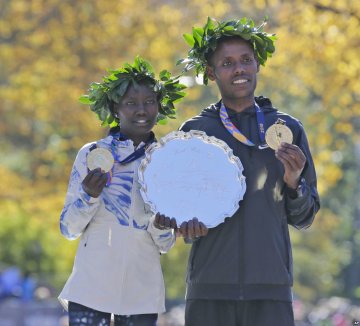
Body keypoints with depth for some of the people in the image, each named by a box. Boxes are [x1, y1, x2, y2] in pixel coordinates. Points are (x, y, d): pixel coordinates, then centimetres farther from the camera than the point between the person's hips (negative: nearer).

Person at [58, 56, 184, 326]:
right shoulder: (92, 154, 2)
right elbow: (68, 229, 2)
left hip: (143, 294, 2)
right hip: (91, 289, -2)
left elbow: (165, 245, 10)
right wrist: (90, 196, -15)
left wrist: (161, 226, -12)